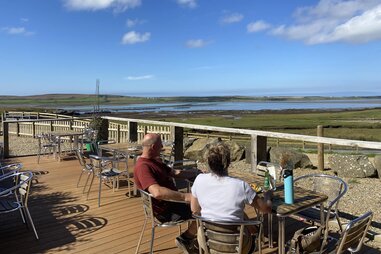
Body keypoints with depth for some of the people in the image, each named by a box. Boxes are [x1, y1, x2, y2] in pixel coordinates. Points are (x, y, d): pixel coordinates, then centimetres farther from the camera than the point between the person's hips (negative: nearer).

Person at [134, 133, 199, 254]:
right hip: (166, 211, -10)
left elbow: (175, 173, 17)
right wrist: (185, 197, -40)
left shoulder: (155, 161, 8)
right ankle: (185, 239, 6)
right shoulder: (143, 166, -26)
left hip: (171, 201, 10)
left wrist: (197, 173, 12)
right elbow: (157, 192, -40)